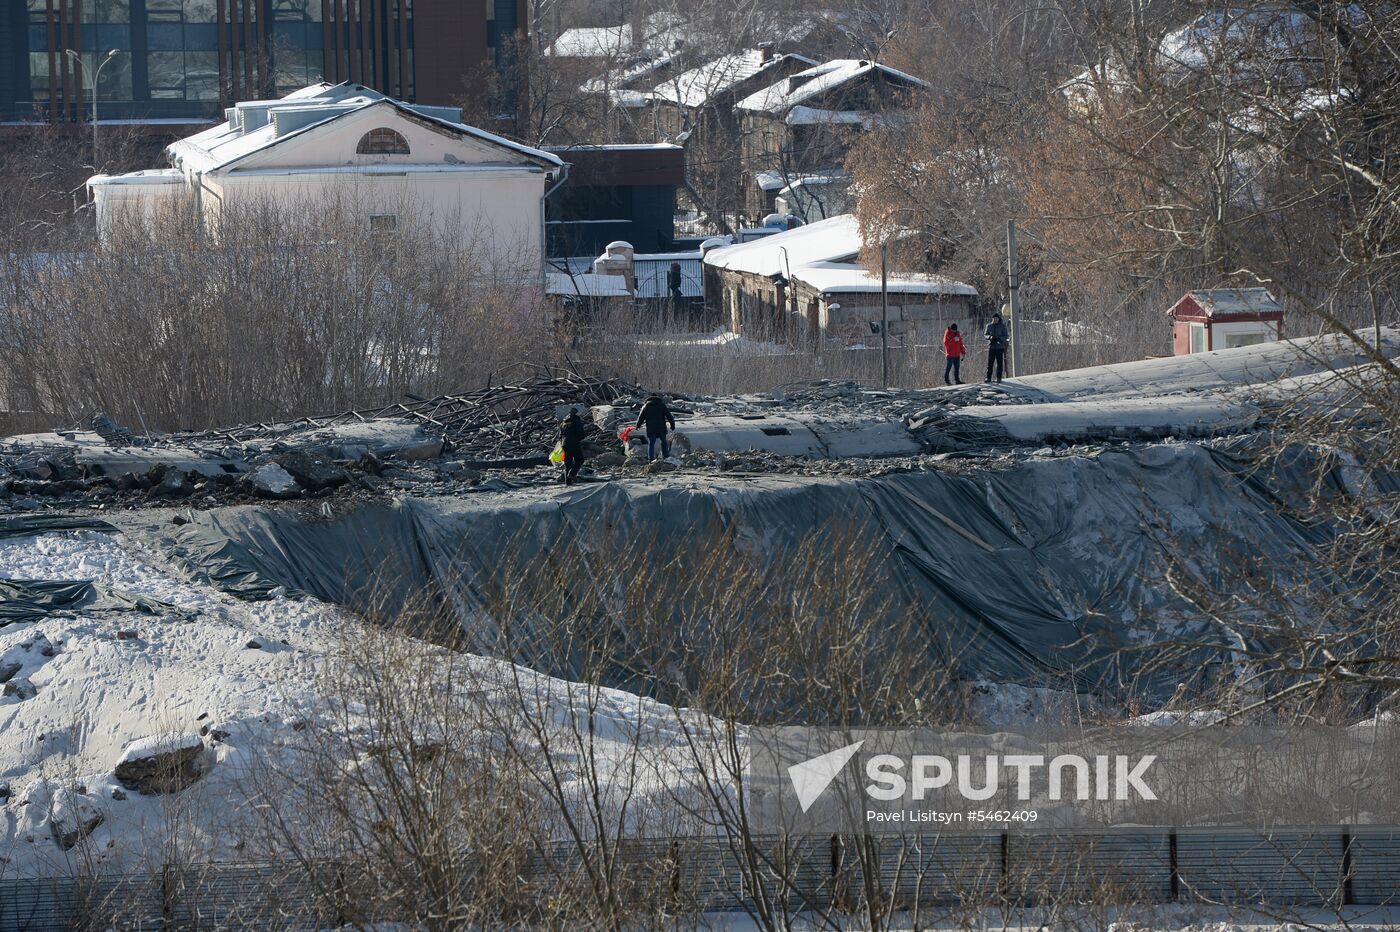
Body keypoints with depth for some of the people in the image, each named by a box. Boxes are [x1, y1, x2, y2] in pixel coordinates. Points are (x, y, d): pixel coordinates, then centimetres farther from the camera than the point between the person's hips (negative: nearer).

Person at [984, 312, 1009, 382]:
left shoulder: (1002, 326, -1)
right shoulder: (989, 326, 6)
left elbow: (1006, 336, -3)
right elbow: (985, 335, 8)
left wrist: (999, 338, -22)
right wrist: (990, 337, -15)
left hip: (1000, 347, -2)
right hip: (991, 347, 2)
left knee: (999, 363, -1)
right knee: (990, 363, -1)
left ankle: (999, 378, 6)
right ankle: (988, 377, 3)